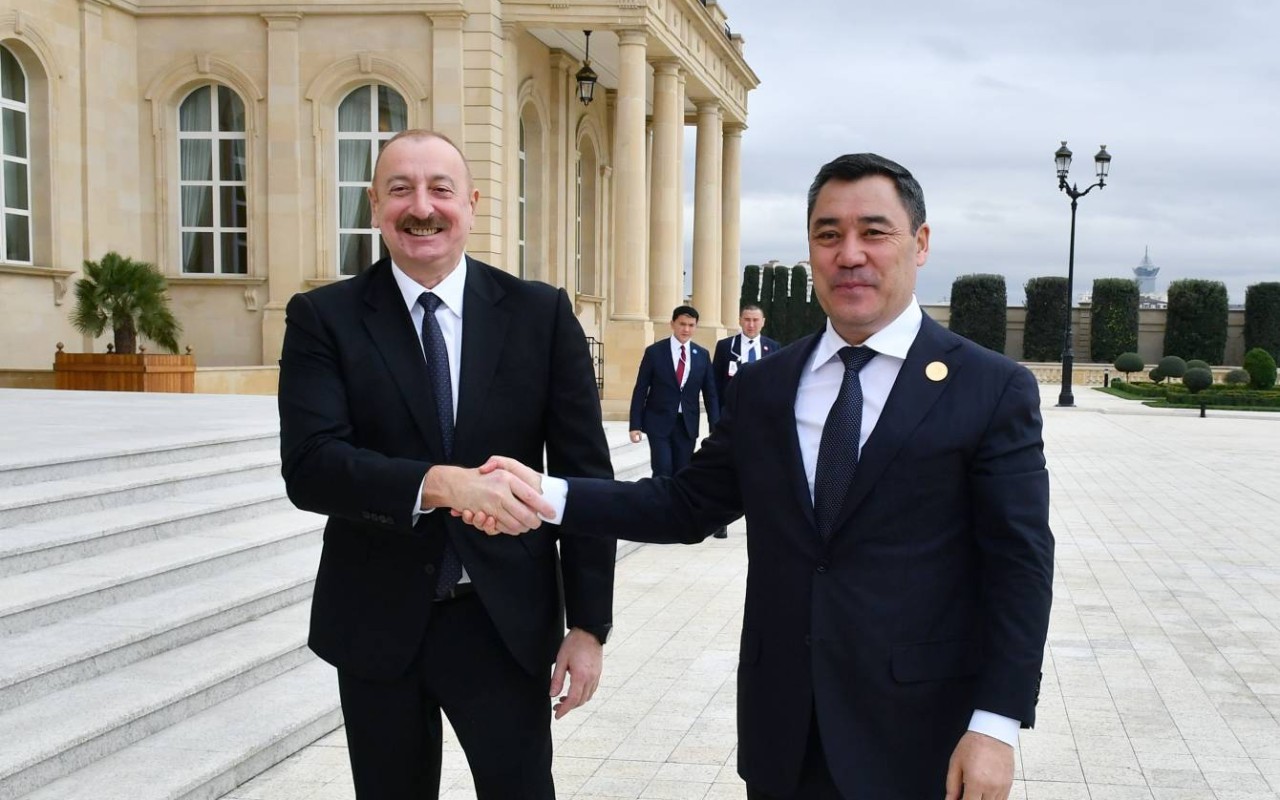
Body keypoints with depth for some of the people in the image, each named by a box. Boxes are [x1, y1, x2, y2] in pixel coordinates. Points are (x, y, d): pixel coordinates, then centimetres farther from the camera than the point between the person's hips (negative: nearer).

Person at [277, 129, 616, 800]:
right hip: (378, 623, 1)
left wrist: (588, 624, -3)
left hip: (507, 621, 0)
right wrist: (439, 484, -32)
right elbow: (308, 466, -16)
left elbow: (585, 474, -1)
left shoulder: (541, 313, -2)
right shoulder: (323, 318, -3)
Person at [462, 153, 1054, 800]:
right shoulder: (761, 386, 6)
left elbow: (1019, 565, -8)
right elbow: (688, 504, 6)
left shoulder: (992, 389, -5)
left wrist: (995, 725, -14)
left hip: (915, 735, -3)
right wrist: (547, 494, -6)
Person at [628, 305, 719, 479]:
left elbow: (710, 393, 8)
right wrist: (635, 425, -7)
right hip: (659, 422, -3)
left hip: (688, 424, 3)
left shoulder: (702, 355, 5)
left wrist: (715, 427, 2)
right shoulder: (654, 352, -4)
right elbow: (640, 391, -2)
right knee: (663, 471, -11)